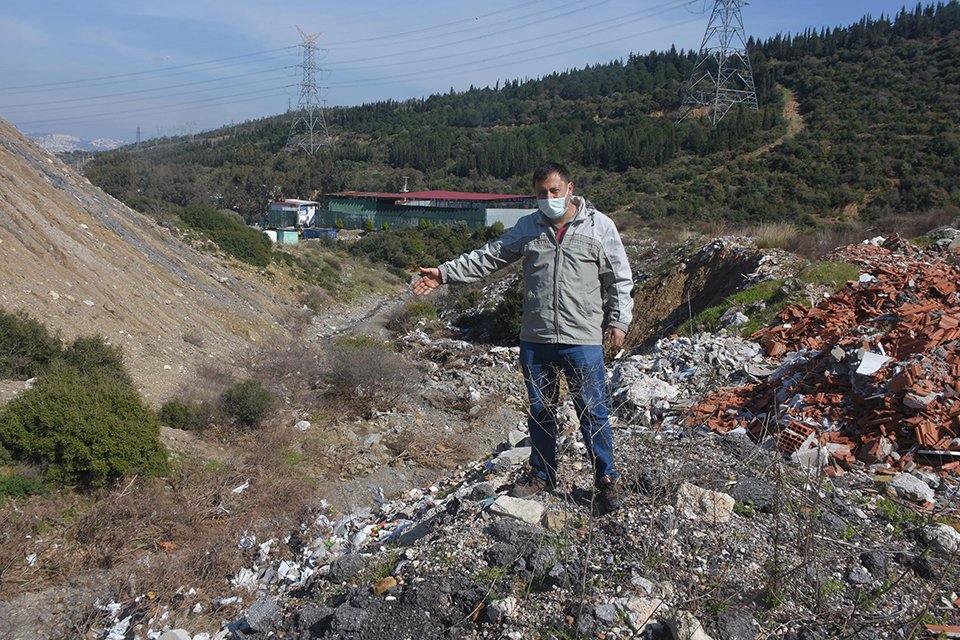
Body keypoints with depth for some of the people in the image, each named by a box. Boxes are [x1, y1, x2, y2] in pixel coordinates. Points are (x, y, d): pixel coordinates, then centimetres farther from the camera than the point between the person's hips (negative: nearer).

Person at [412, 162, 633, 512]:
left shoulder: (599, 226, -1)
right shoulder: (528, 227, 7)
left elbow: (619, 278, 2)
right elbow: (489, 256, 9)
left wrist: (618, 321, -4)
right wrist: (445, 272, 3)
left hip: (583, 340, -3)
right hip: (535, 339, 4)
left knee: (592, 412, 2)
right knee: (540, 411, 15)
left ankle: (608, 479, 20)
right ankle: (542, 474, 33)